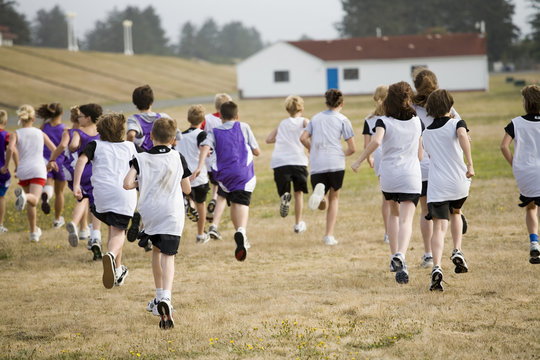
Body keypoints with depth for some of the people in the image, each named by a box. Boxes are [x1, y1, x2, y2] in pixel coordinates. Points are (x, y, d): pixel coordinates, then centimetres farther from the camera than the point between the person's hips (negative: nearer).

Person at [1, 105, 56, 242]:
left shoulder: (16, 134, 3)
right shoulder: (41, 133, 10)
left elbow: (11, 149, -16)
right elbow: (54, 150, 12)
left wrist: (6, 165, -3)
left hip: (23, 170, 1)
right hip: (38, 170, -1)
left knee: (30, 204, 19)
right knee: (34, 200, -19)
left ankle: (34, 232, 25)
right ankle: (23, 195, -53)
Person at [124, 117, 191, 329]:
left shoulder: (141, 160, -3)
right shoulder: (178, 159, -1)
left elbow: (127, 184, -14)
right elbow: (187, 189, 6)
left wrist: (138, 183, 7)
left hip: (149, 213, 2)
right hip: (172, 214, -2)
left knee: (156, 250, 24)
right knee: (168, 256, -6)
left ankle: (159, 295, 32)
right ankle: (165, 298, -30)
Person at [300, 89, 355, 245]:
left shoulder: (316, 118, 17)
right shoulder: (342, 120, 6)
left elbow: (303, 138, 4)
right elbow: (352, 148, 2)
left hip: (316, 166, 2)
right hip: (336, 164, -2)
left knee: (322, 205, 8)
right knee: (334, 198, 17)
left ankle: (319, 191, -29)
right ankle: (329, 236, 8)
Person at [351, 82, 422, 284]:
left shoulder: (384, 122, -4)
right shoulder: (417, 122, 5)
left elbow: (376, 141, -25)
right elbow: (420, 154, 11)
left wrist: (359, 161, -16)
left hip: (388, 176, 1)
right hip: (411, 176, -1)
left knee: (394, 213, 25)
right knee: (406, 220, -10)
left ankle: (394, 257, 24)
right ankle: (401, 256, -35)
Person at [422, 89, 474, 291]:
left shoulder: (426, 133, 12)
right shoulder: (456, 123, 0)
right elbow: (462, 135, -23)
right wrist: (470, 164, -24)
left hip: (436, 185, 1)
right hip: (459, 182, 0)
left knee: (439, 227, -8)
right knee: (455, 213, 30)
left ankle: (437, 267, -29)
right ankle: (457, 251, 12)